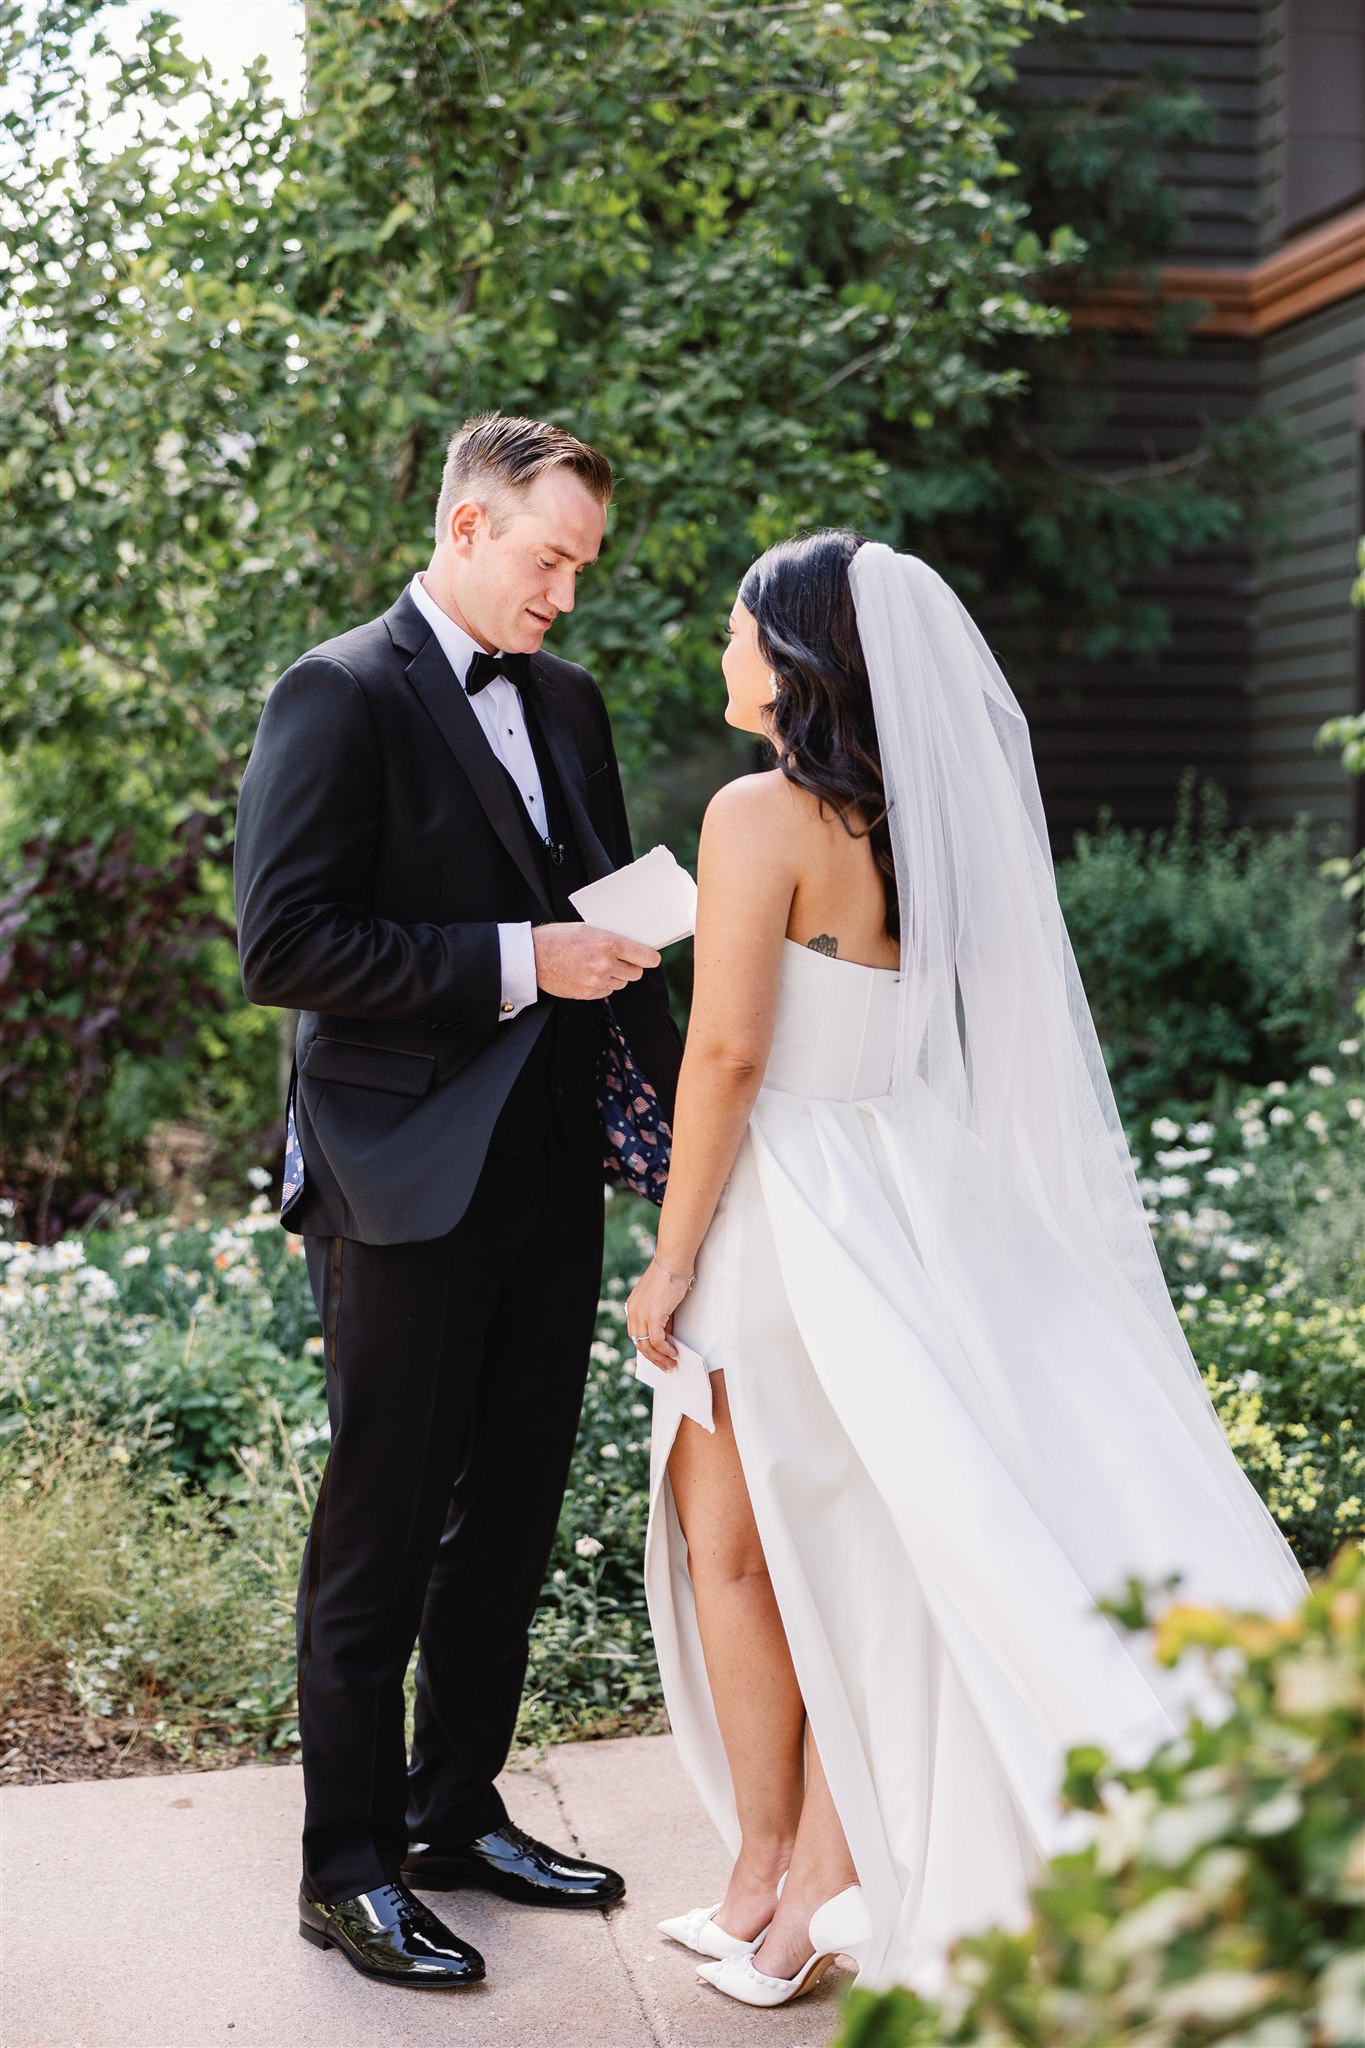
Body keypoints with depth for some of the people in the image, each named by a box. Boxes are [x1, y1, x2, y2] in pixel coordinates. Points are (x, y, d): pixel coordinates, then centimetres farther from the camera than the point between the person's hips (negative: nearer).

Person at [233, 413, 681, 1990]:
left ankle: (458, 1811, 33)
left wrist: (682, 1088, 10)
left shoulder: (568, 701, 13)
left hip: (551, 1175, 7)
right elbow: (283, 946, -18)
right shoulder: (341, 694, -10)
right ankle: (348, 1869, 19)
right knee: (381, 1534, 4)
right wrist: (518, 964, -19)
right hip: (407, 1185, -7)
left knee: (510, 1518, 16)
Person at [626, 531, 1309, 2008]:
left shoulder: (760, 815, -15)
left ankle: (764, 1880, 21)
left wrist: (670, 1260, -11)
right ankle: (833, 1880, 24)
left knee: (733, 1546, 10)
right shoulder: (936, 814, 7)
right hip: (923, 1206, 7)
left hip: (790, 1207, -7)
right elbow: (972, 1039, 11)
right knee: (848, 1541, 16)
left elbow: (727, 1050, -18)